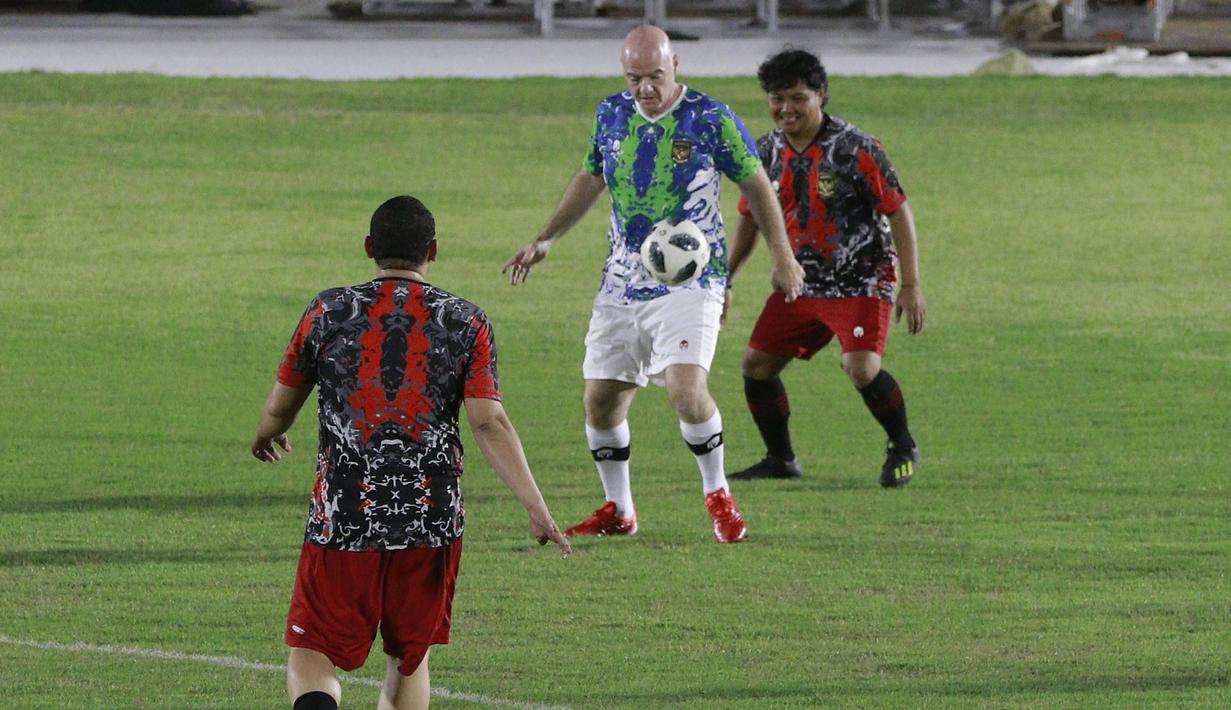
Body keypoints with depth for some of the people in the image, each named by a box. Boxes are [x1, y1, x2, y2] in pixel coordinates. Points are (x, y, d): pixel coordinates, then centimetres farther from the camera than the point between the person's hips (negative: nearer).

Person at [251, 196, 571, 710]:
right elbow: (489, 424, -7)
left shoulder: (327, 313, 3)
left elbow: (279, 409, 13)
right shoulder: (466, 323, 2)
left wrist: (266, 437, 36)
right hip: (431, 522, 1)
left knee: (311, 661, 0)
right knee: (409, 659, 18)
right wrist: (536, 508, -7)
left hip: (343, 519, -1)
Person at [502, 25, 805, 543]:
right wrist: (545, 240, 16)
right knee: (601, 401, 4)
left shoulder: (712, 120, -9)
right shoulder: (611, 115, 5)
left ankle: (717, 495, -2)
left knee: (686, 388, -23)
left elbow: (756, 184, 2)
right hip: (622, 284, 5)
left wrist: (783, 256, 1)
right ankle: (618, 511, 23)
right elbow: (589, 180, 21)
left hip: (690, 282, -5)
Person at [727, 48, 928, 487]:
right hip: (800, 284, 6)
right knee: (756, 363, 0)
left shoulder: (856, 150, -16)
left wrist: (911, 285, -15)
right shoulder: (767, 154, 2)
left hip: (862, 282, -6)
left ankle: (903, 448, 2)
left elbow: (899, 212, -12)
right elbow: (751, 220, 16)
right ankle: (780, 460, 18)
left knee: (861, 367, -23)